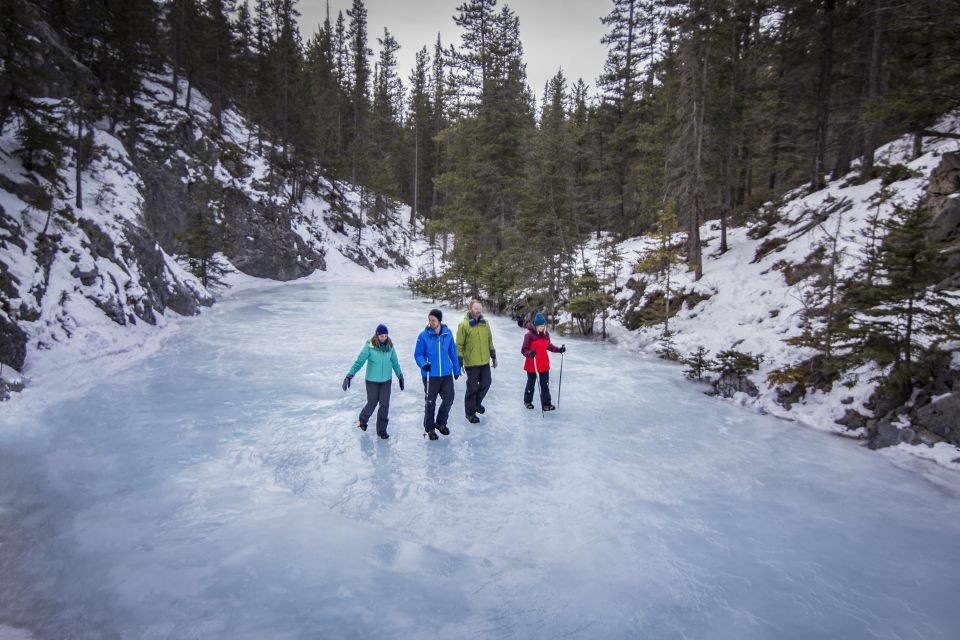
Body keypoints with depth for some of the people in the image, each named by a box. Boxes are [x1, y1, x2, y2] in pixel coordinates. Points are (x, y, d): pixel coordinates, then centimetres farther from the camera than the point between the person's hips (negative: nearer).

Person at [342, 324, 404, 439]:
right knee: (372, 403, 8)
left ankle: (382, 430, 16)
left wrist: (400, 376, 15)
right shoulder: (369, 346, -17)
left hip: (386, 380, 3)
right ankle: (363, 419, 41)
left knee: (385, 405, 1)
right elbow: (359, 361, -20)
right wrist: (350, 375, -27)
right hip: (372, 380, -3)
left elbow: (395, 362, 7)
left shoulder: (390, 346, -5)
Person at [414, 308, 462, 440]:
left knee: (449, 399, 8)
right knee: (430, 402, 6)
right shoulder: (424, 335, -10)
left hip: (446, 374, 3)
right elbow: (418, 354, -4)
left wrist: (456, 370, 12)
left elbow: (453, 353, 7)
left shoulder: (448, 333, -2)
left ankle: (441, 423, 32)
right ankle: (429, 428, 25)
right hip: (430, 375, -3)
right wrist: (423, 364, -24)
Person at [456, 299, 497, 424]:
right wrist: (460, 362, -11)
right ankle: (470, 412, 20)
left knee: (486, 384, 14)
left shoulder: (485, 323, 5)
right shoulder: (464, 325, -11)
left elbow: (489, 341, 14)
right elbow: (459, 345, -9)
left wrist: (493, 356, 14)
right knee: (472, 388, 3)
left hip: (485, 361, 5)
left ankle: (477, 403, 40)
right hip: (471, 363, -5)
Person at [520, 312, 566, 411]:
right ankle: (527, 401, 35)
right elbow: (524, 350, -17)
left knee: (545, 385, 7)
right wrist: (530, 353, -38)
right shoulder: (529, 335, -18)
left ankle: (546, 404, 14)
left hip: (544, 364, 5)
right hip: (532, 365, -5)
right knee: (531, 384, 14)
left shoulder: (546, 334, 1)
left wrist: (559, 349, 3)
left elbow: (549, 346, 15)